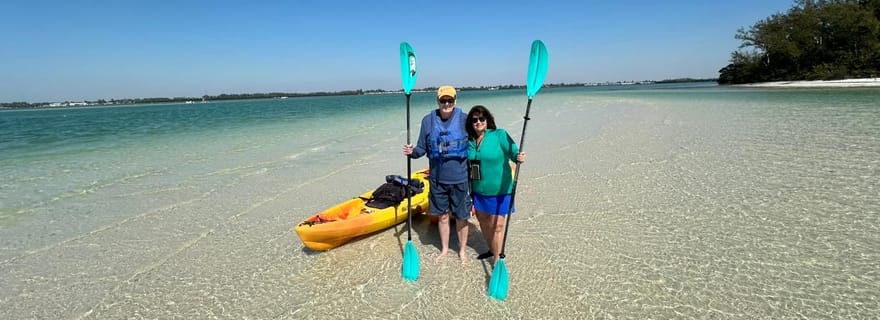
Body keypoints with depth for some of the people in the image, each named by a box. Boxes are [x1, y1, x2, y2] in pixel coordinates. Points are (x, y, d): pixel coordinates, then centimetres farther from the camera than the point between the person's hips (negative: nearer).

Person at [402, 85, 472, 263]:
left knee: (461, 217, 11)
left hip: (459, 178, -2)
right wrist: (412, 152, -17)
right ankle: (444, 249, 37)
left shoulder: (465, 120, -8)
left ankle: (462, 250, 33)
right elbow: (422, 148, 4)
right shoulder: (428, 120, -2)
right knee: (442, 215, 17)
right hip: (437, 178, 2)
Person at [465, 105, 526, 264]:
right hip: (478, 190, 6)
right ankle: (492, 250, 43)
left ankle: (497, 261, 15)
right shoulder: (470, 140, 2)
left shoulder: (499, 135, -12)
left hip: (499, 190, -6)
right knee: (483, 222, 20)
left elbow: (514, 153, -15)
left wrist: (520, 158, -38)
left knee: (496, 226, 1)